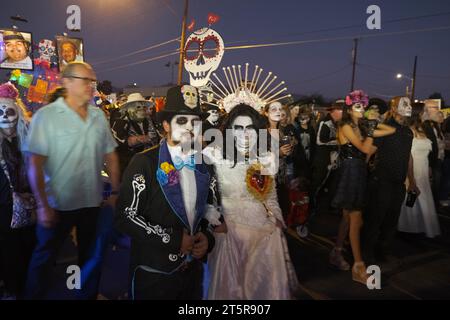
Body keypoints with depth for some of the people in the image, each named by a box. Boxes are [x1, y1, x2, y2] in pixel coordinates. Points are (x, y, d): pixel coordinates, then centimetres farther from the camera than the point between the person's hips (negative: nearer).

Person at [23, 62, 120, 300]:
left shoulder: (99, 116, 3)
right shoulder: (46, 116, -11)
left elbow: (110, 156, 8)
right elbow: (35, 165, -13)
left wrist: (115, 192, 6)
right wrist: (43, 205, -16)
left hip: (92, 202, 5)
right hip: (57, 204, -4)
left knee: (90, 256, 20)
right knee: (44, 258, 14)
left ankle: (88, 295, 40)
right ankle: (34, 296, 37)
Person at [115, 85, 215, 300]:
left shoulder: (204, 167, 4)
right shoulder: (144, 163, -14)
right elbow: (125, 217, -17)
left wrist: (206, 237, -6)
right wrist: (174, 239, -18)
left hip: (193, 271, 5)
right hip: (153, 274, -5)